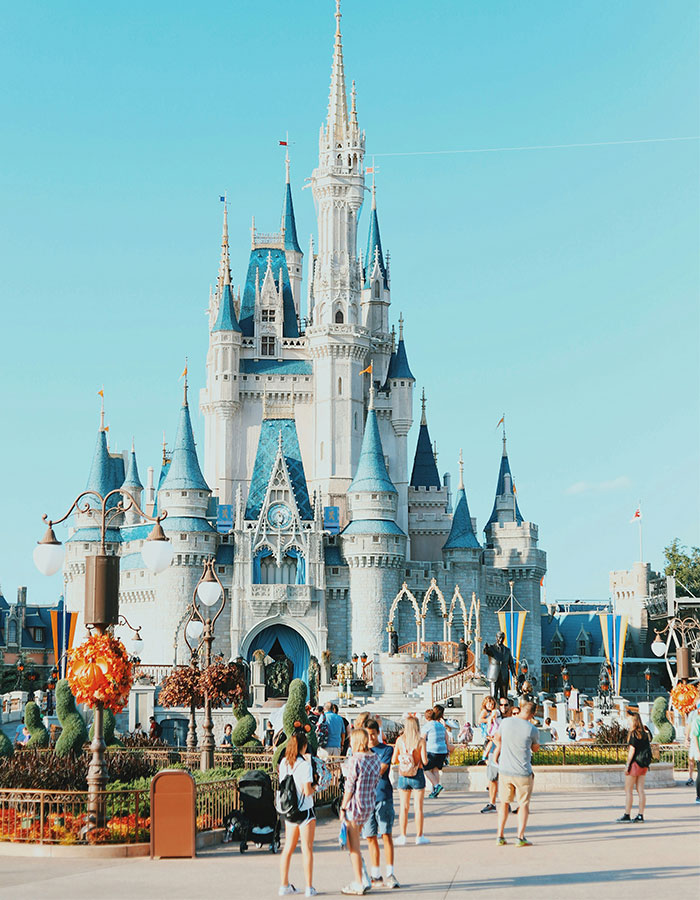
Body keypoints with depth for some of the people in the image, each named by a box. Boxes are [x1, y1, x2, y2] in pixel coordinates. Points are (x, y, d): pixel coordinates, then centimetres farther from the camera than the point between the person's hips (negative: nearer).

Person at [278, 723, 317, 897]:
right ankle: (309, 887, 4)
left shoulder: (284, 762, 2)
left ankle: (284, 885, 18)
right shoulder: (305, 765, -16)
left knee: (288, 847, 14)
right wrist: (315, 788, 4)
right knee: (307, 849, 1)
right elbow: (307, 791, -20)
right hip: (304, 810, -6)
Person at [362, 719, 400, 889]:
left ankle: (390, 875, -5)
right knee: (371, 837, 5)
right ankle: (376, 876, 12)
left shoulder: (387, 749, 3)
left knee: (386, 834, -7)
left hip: (383, 796, -3)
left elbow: (380, 771, -8)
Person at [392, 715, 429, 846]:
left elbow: (394, 761, -1)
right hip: (417, 775, -2)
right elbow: (425, 761, -12)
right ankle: (419, 836, 10)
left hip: (403, 775, 2)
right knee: (418, 807, 5)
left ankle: (402, 836, 10)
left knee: (404, 806, 8)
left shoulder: (400, 740, -3)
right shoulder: (421, 740, -10)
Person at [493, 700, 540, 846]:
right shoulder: (532, 729, -12)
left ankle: (500, 836, 15)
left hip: (504, 770, 3)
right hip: (523, 772, -3)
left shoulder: (505, 722, -3)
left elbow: (498, 738, 16)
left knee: (504, 803, 16)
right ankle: (520, 837, 1)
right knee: (524, 804, 8)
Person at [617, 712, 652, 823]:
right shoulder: (645, 733, 9)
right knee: (640, 790, 8)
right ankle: (640, 815, 7)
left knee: (628, 790, -1)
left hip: (635, 763, -7)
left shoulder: (634, 733, -13)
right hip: (644, 765, 7)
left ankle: (627, 815, -2)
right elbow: (649, 748, 13)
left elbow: (632, 750, -16)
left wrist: (627, 765, -13)